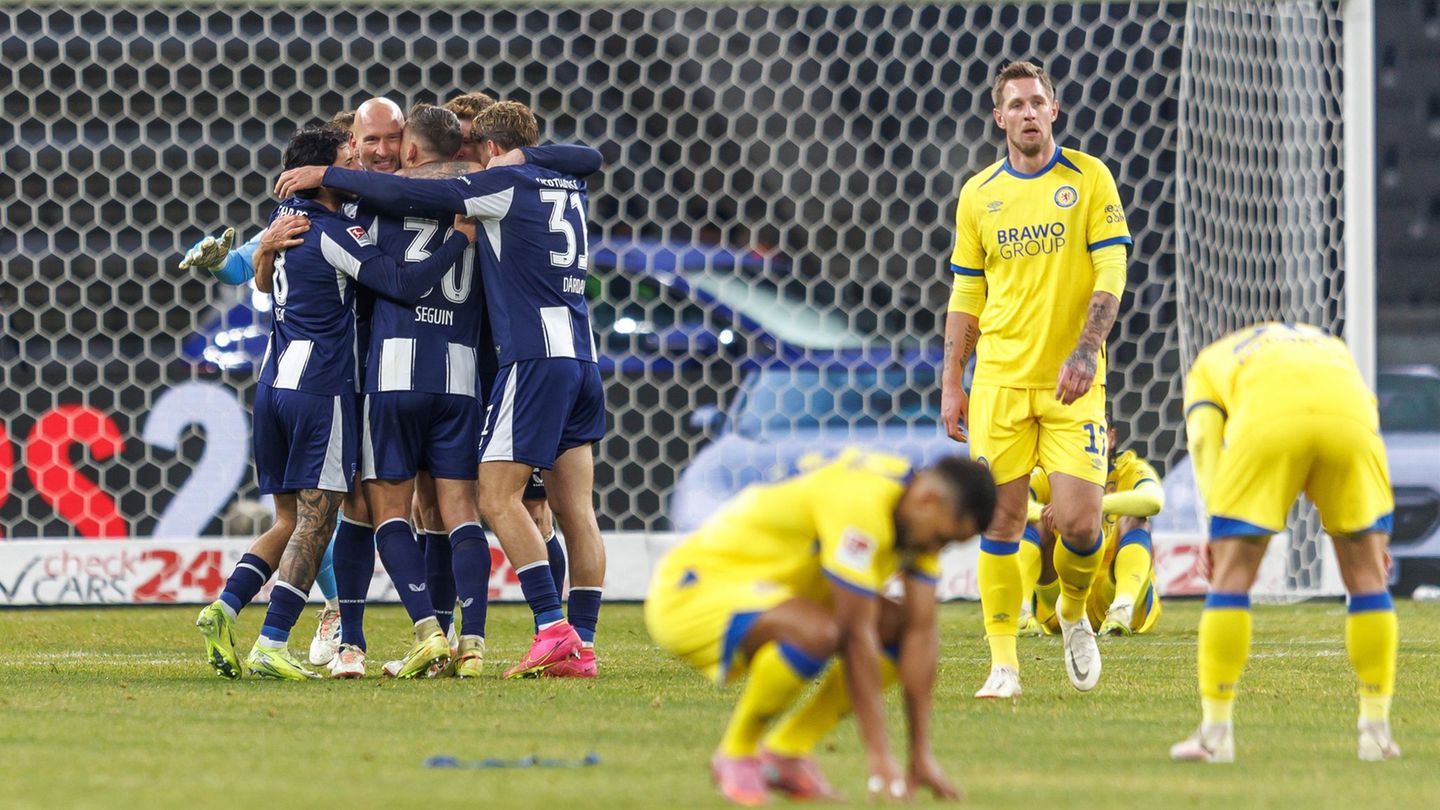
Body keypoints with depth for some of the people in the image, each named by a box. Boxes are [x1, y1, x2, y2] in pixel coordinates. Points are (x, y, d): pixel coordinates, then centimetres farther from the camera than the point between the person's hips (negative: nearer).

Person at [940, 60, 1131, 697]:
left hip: (1072, 382, -2)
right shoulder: (978, 195, 8)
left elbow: (1111, 273, -5)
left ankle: (1074, 612, 21)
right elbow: (966, 294, 13)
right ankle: (1003, 662, 3)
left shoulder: (1088, 179, 0)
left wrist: (1086, 350, -18)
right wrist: (951, 383, 8)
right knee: (1001, 519, -3)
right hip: (999, 381, 2)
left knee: (1079, 521, -10)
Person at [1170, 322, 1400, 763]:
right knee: (1366, 574, 15)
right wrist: (1378, 535, 23)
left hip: (1269, 422, -2)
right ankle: (1376, 731, 16)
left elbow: (1203, 435, 15)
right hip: (1346, 412, 2)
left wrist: (1218, 528, 6)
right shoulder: (1333, 348, 43)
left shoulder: (1209, 362, 36)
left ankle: (1216, 732, 7)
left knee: (1233, 574, 8)